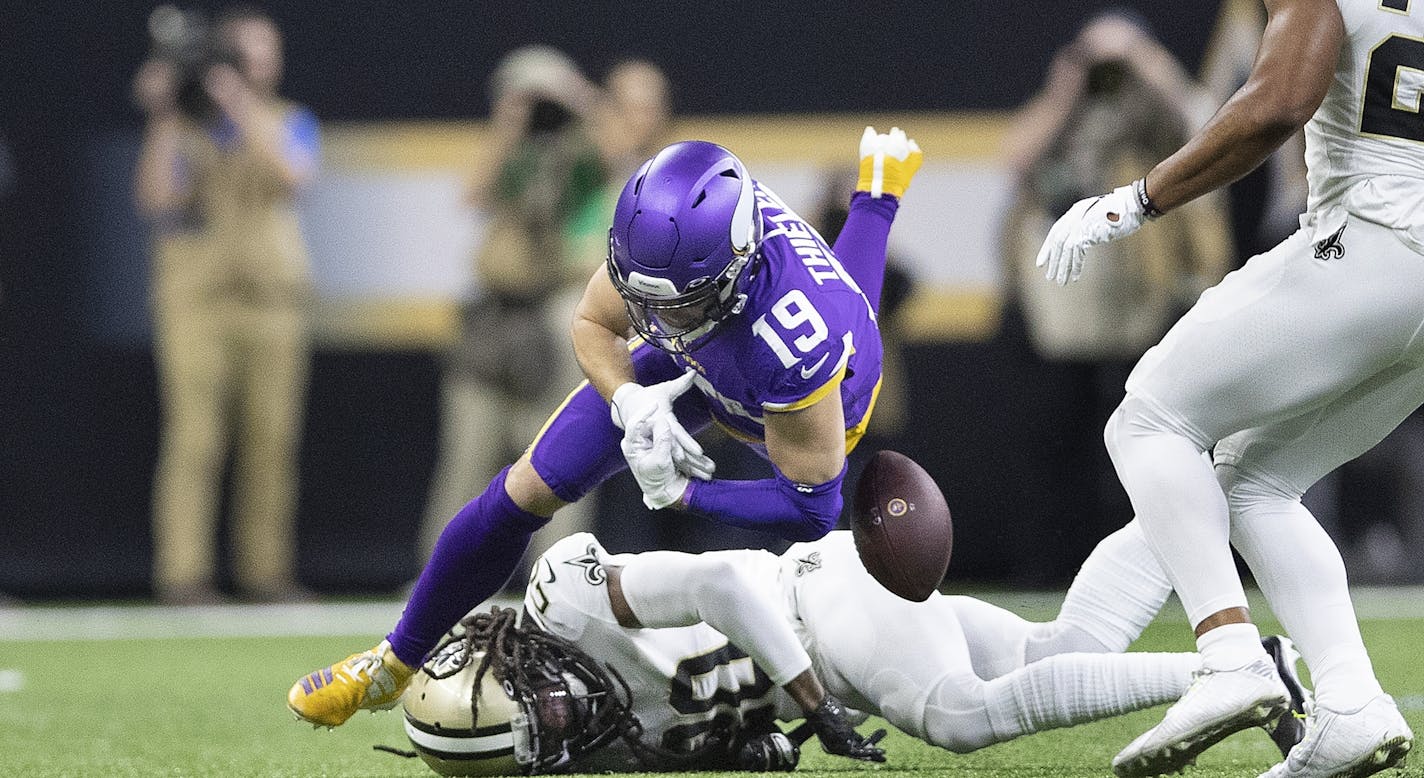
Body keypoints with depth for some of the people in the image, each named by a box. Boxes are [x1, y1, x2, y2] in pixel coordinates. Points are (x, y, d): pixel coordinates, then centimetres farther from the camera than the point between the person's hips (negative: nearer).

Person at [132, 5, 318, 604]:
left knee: (272, 440, -2)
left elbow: (291, 173, -13)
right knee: (194, 438, -8)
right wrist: (161, 121, -16)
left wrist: (240, 105, -21)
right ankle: (182, 573, -9)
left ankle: (265, 570, 3)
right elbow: (155, 198, -10)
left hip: (273, 302, 2)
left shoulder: (289, 123, 8)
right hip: (196, 301, -2)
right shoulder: (183, 126, 4)